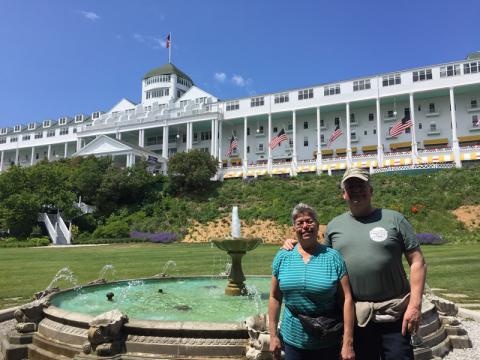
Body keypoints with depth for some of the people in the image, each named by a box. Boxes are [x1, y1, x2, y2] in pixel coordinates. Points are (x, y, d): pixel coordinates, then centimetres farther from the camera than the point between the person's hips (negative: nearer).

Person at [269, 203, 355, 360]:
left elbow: (347, 299, -10)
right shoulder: (282, 257, -2)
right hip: (292, 339, 2)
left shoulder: (333, 257, -8)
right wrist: (273, 335, 3)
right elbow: (275, 297, 3)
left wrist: (348, 342, -12)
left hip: (328, 343, -1)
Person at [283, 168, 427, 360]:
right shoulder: (334, 225, 7)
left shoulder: (394, 219, -1)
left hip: (394, 314, -2)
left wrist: (415, 304, -10)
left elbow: (417, 262, -1)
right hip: (354, 316, 2)